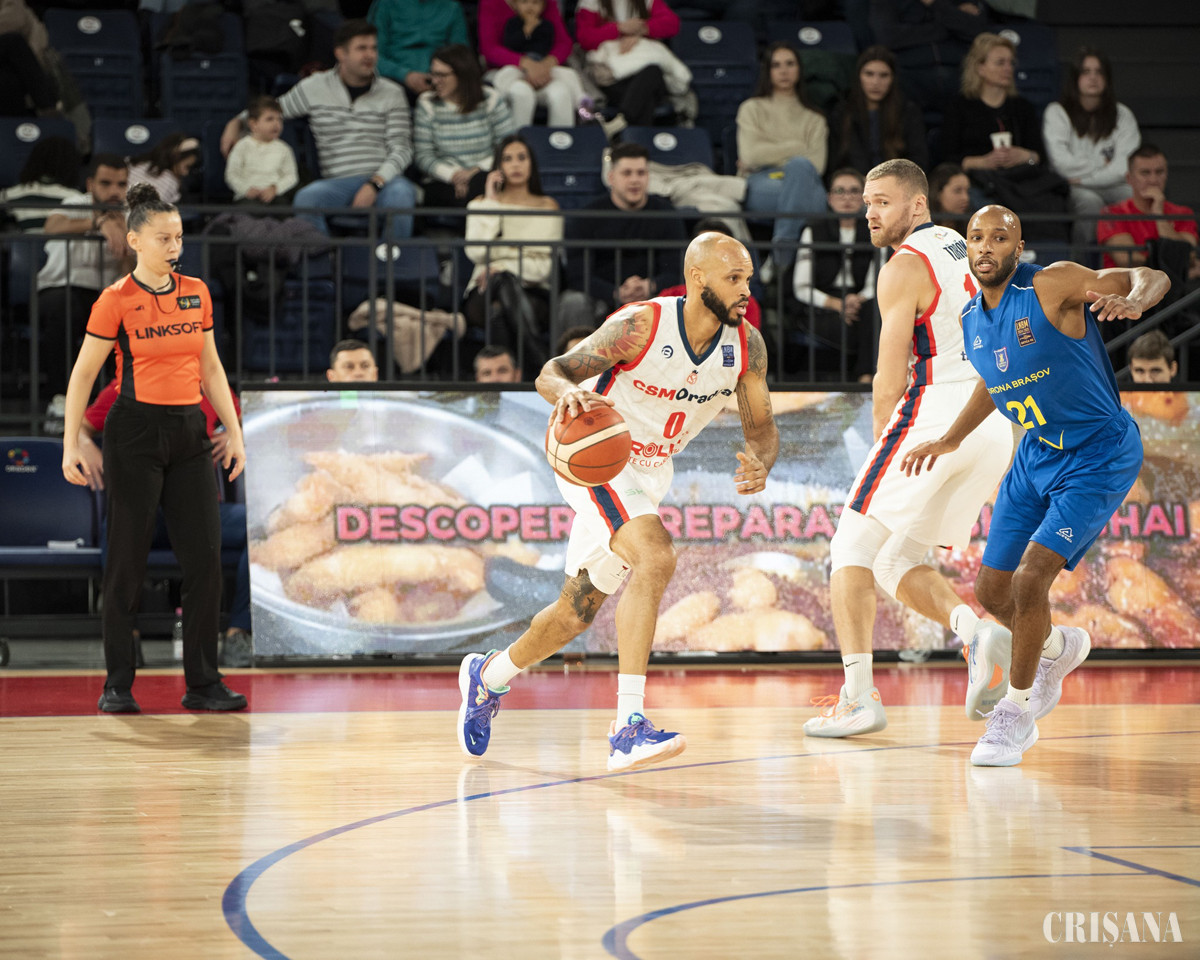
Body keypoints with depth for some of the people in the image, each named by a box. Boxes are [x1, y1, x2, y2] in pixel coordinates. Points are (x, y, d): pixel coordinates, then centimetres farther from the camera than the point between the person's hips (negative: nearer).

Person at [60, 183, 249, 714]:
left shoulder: (196, 292, 8)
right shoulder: (117, 300, -6)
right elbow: (82, 374, -2)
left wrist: (234, 431, 10)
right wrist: (71, 445, -6)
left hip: (189, 433, 5)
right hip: (136, 432, -5)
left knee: (205, 559, 0)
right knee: (128, 560, 0)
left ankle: (203, 683, 6)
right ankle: (117, 685, 9)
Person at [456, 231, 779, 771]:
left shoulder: (747, 346, -11)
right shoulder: (641, 326, -26)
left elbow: (761, 427, -1)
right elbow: (552, 372, -23)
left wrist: (760, 465, -25)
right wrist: (568, 392, -48)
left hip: (650, 472, 7)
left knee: (579, 610, 16)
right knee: (655, 558, -31)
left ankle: (488, 676, 43)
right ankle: (629, 725, -33)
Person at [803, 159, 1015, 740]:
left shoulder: (906, 266, -6)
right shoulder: (965, 250, 20)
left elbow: (889, 381, -8)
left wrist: (883, 439, 8)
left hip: (934, 415, -8)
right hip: (995, 426, 8)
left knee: (853, 548, 3)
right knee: (898, 561, 15)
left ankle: (857, 696, -8)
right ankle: (973, 630, -11)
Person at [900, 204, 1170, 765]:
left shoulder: (1052, 286, -21)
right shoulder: (972, 319, 1)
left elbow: (1152, 278, -28)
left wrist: (1131, 300, -50)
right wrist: (949, 440, 23)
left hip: (1098, 459, -7)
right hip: (1036, 454, 7)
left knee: (1030, 578, -20)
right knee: (991, 590, 9)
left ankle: (1016, 713, 0)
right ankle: (1058, 648, 43)